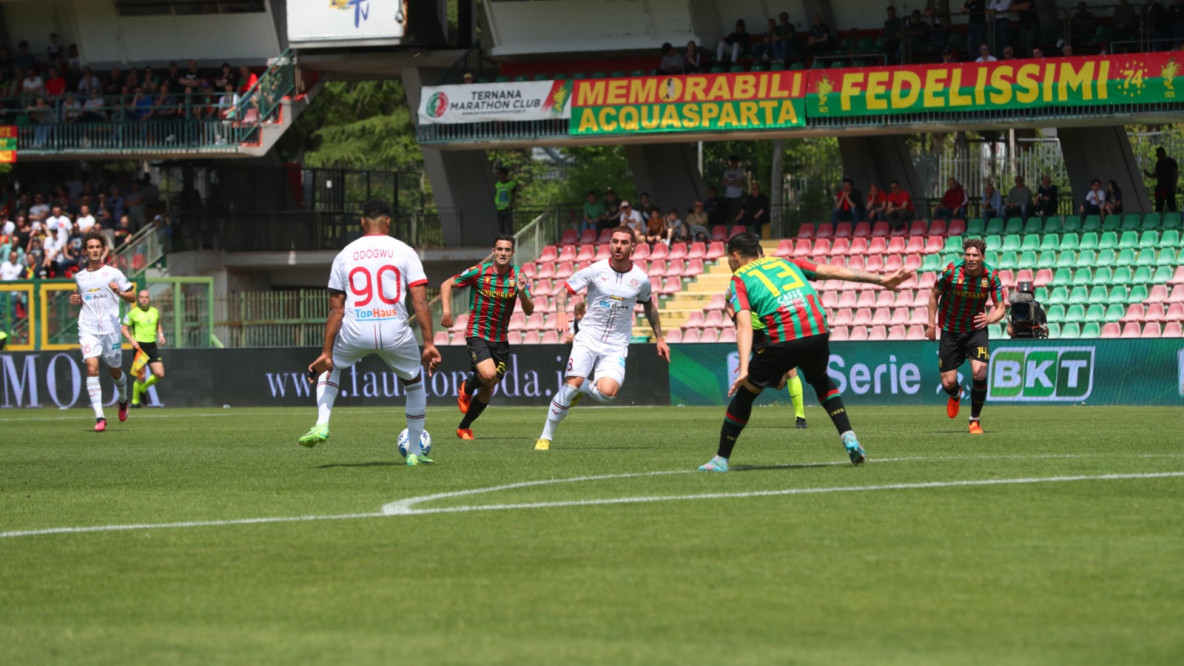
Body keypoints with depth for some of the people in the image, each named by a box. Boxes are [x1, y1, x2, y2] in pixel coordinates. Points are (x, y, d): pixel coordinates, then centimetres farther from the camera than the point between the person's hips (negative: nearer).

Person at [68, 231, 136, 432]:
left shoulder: (113, 273, 2)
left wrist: (119, 292, -17)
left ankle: (123, 400, 43)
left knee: (115, 370, 10)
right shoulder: (79, 277, 11)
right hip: (88, 328, 1)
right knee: (92, 368, -17)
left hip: (110, 328, -1)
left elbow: (132, 296, 4)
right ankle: (99, 417, -19)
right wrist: (77, 300, 6)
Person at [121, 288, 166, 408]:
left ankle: (143, 389, 23)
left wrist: (161, 335, 9)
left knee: (160, 375, -4)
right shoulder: (132, 313, -4)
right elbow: (124, 329, 0)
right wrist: (132, 340, -15)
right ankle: (135, 400, 12)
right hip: (139, 346, -5)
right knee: (140, 377, -7)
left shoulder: (155, 312, 11)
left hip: (152, 346, 5)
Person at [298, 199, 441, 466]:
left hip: (355, 333, 1)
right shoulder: (404, 252, 5)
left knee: (329, 368, 31)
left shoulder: (345, 255, 10)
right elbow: (420, 301, -4)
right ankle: (414, 452, 25)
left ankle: (322, 424, 10)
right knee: (414, 381, 26)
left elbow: (336, 310, 7)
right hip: (395, 332, -1)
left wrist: (326, 353, 6)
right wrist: (429, 344, -4)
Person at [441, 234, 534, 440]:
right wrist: (446, 310, -13)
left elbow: (529, 311, -9)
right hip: (477, 334, -4)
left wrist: (522, 292, -28)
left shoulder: (518, 276, -3)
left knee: (488, 389, 8)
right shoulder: (479, 272, -10)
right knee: (488, 374, -27)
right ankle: (466, 389, 8)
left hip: (500, 340, 4)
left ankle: (464, 427, 28)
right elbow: (447, 284, 1)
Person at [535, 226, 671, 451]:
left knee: (607, 391, -23)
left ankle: (583, 388, 13)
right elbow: (563, 292, -1)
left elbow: (648, 304, 20)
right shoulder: (595, 270, -6)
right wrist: (562, 313, -22)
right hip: (588, 339, -1)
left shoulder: (640, 279, 0)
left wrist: (660, 338, 22)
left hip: (616, 346, 1)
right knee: (571, 385, -18)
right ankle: (546, 436, -3)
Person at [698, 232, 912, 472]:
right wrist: (881, 279, 21)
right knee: (820, 380, 34)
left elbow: (745, 326, -5)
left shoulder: (739, 279, 12)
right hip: (817, 332, 4)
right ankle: (849, 438, 19)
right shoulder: (784, 262, 26)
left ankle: (721, 459, 19)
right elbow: (833, 271, 19)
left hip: (782, 341, -4)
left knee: (745, 392, 14)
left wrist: (744, 369, -15)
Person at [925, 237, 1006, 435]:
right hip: (950, 331, 0)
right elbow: (934, 295, 0)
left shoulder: (991, 276, -14)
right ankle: (955, 395, 39)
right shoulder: (952, 271, -17)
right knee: (948, 383, -2)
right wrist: (932, 324, -2)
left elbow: (1000, 308, -10)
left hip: (976, 330, 0)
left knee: (980, 374, -19)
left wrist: (989, 319, -32)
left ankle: (975, 420, 3)